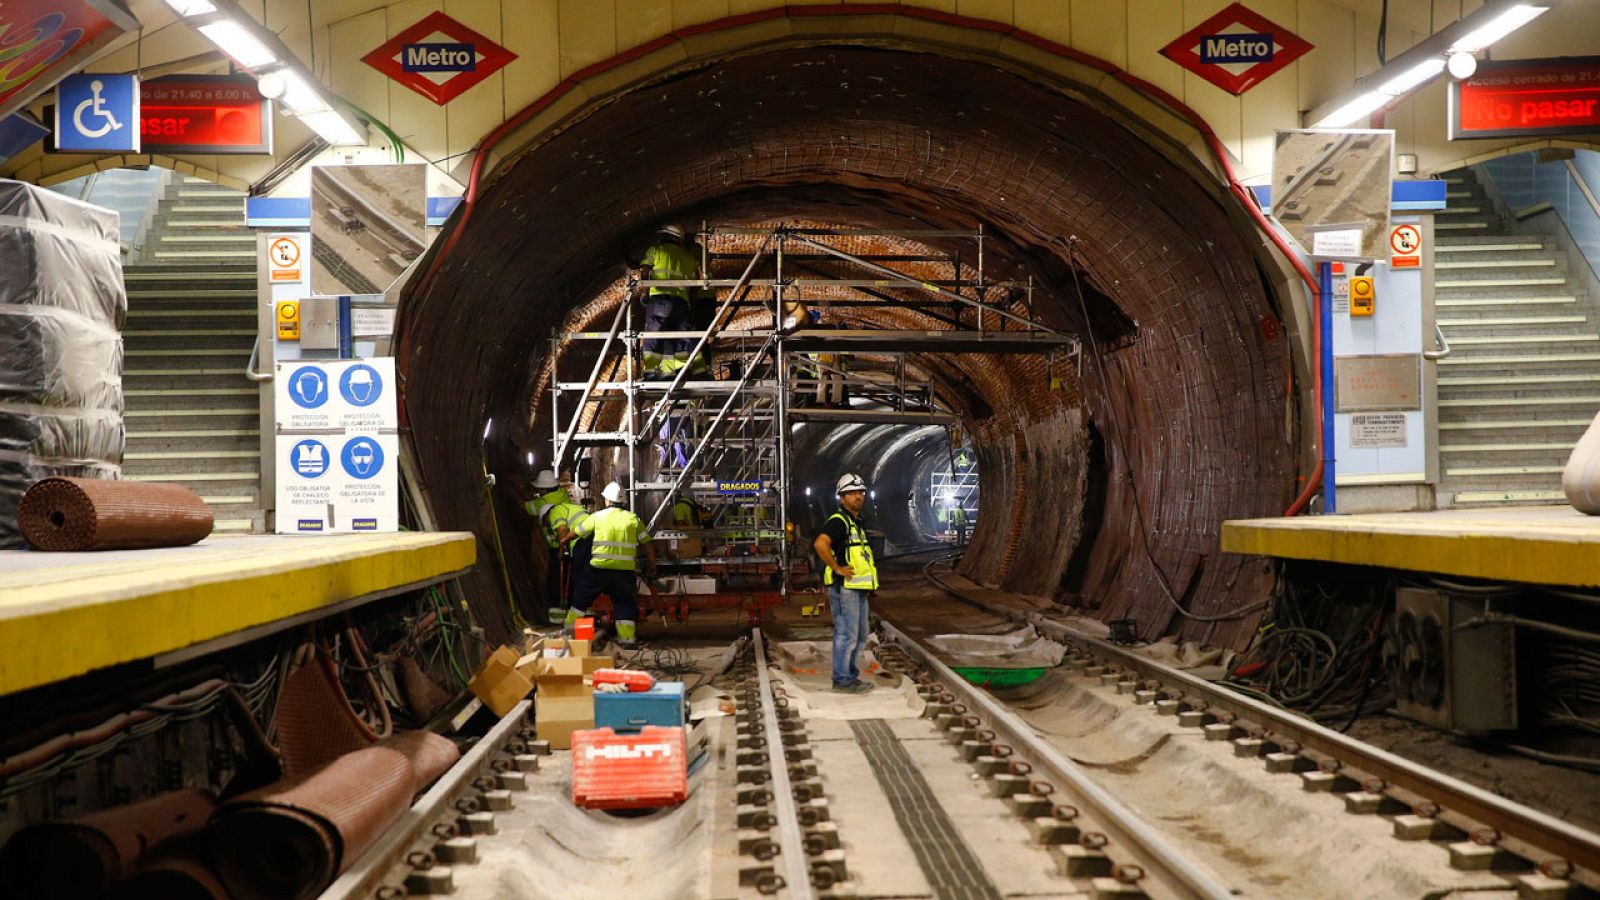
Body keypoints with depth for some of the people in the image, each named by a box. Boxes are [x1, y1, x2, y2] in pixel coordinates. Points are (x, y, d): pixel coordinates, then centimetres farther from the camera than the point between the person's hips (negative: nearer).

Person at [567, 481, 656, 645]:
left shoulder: (598, 516, 3)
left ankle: (571, 627, 22)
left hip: (598, 568, -1)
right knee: (624, 602, 12)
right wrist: (652, 564, 18)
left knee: (582, 596, 17)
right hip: (625, 570, 1)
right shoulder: (633, 519, 6)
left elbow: (577, 532, 15)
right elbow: (647, 543, 6)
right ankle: (626, 635, 7)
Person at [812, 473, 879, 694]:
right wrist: (837, 568, -24)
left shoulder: (856, 523, 19)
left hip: (858, 589, 10)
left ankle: (850, 674, 26)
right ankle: (842, 680, 2)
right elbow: (820, 544, -31)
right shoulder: (838, 521, -13)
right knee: (846, 635, -5)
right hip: (844, 587, -10)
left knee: (860, 635, 16)